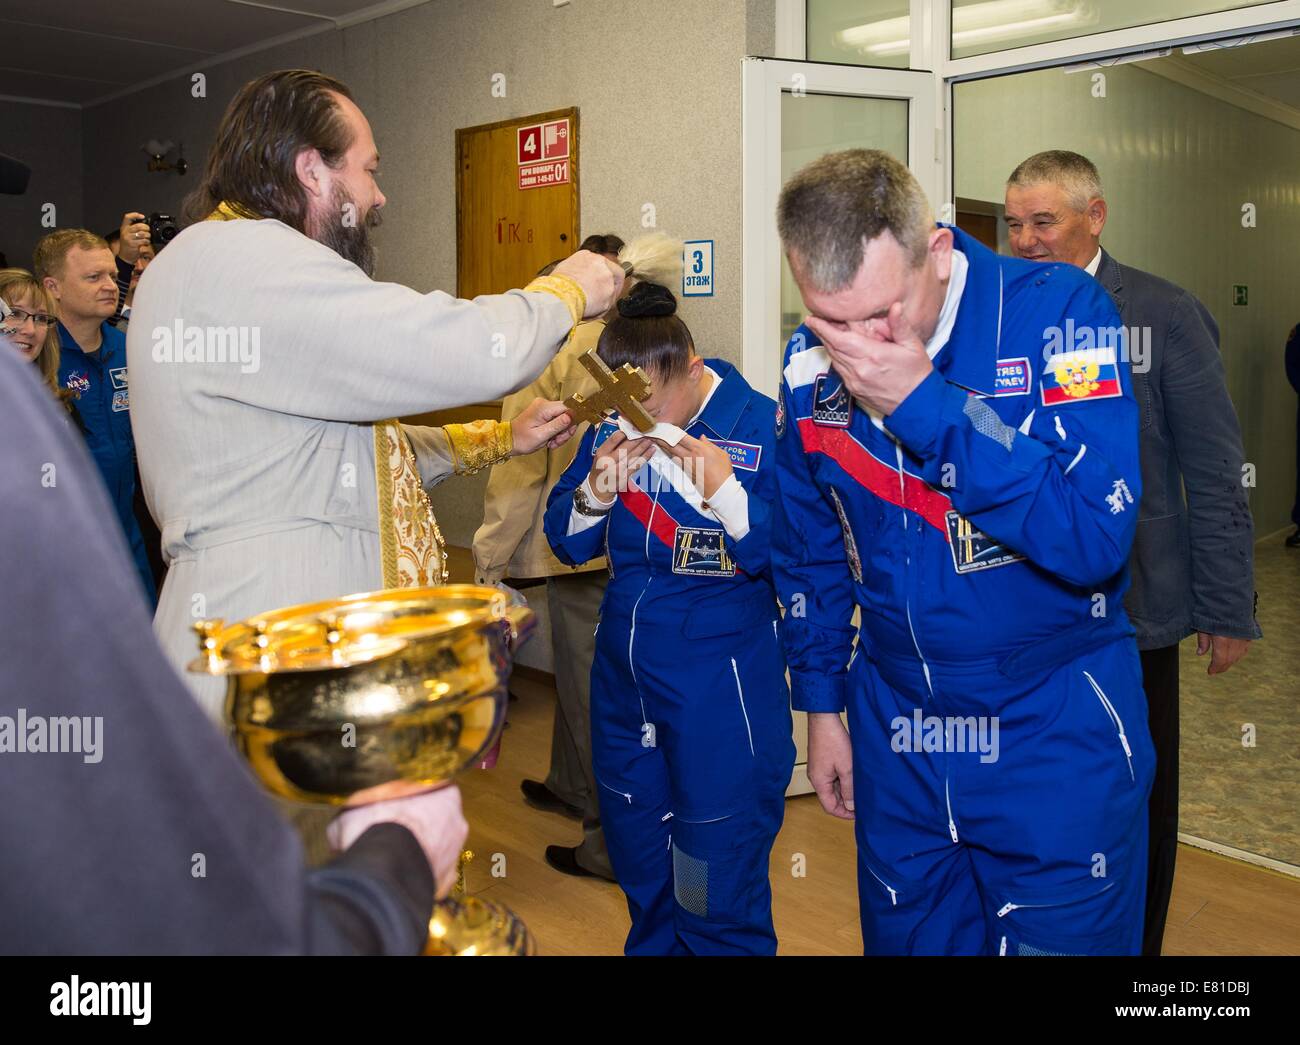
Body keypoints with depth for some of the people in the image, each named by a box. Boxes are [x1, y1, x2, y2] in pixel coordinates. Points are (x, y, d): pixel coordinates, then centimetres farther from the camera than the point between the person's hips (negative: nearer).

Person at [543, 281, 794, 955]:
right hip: (622, 672, 6)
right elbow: (566, 542, 6)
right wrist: (597, 491, -13)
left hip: (721, 689, -5)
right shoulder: (609, 430, 1)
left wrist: (726, 493, -30)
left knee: (719, 893, 4)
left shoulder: (761, 426, -14)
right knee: (639, 872, 22)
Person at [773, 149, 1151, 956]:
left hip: (1057, 731, -4)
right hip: (894, 731, 4)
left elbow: (1096, 535, -27)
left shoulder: (1056, 311, -17)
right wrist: (822, 704, 12)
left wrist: (926, 404, -30)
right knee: (906, 938, 19)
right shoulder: (812, 365, -4)